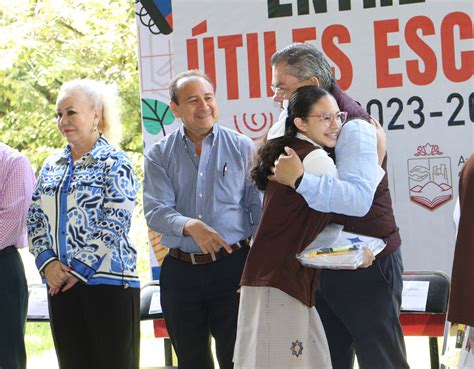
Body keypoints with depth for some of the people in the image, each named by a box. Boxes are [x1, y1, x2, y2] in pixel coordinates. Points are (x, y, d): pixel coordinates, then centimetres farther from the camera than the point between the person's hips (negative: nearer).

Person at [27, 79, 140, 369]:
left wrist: (78, 269, -14)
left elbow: (115, 224, -12)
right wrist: (47, 263, -4)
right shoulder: (52, 166, 15)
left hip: (109, 281, -5)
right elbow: (35, 219, 12)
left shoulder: (115, 163, -3)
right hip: (60, 284, 6)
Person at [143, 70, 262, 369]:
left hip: (232, 267, -1)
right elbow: (156, 211, -7)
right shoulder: (160, 156, 5)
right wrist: (190, 226, -27)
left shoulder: (243, 148, 4)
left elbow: (259, 209, 2)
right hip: (180, 272, 2)